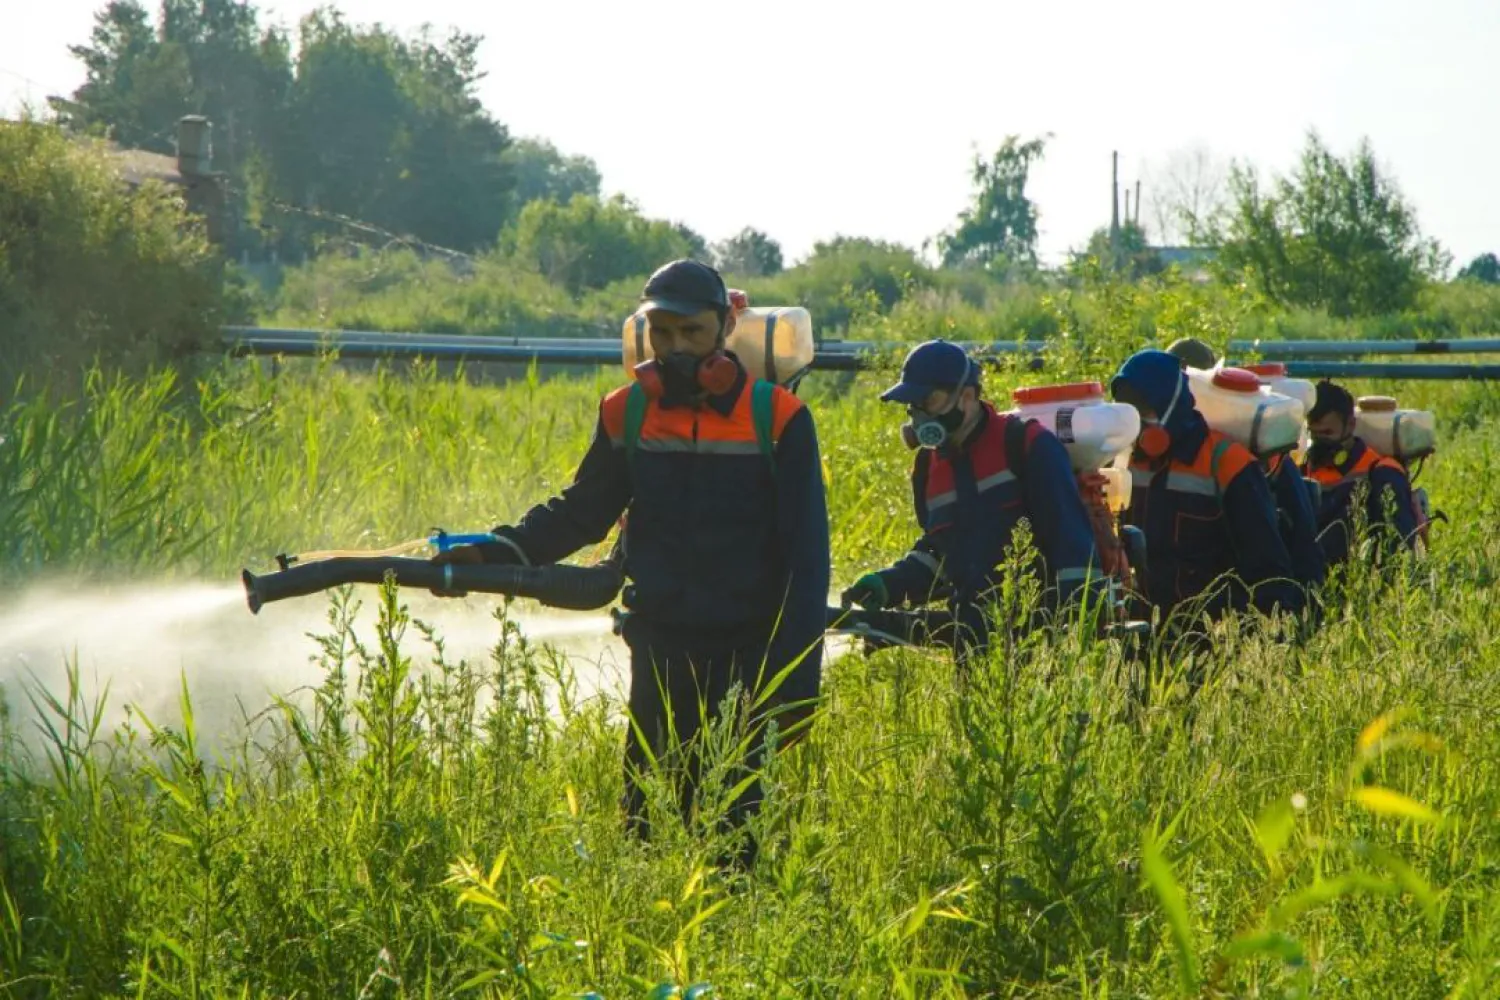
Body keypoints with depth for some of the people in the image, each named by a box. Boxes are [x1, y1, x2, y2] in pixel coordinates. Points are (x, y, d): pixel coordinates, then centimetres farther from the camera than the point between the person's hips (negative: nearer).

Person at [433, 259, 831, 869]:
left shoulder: (776, 419, -4)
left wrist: (798, 674, -8)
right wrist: (498, 553, -3)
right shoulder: (627, 414, 5)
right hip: (660, 647, 3)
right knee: (645, 813, 3)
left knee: (732, 817, -3)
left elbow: (805, 554, -3)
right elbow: (582, 511, 14)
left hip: (744, 655, -3)